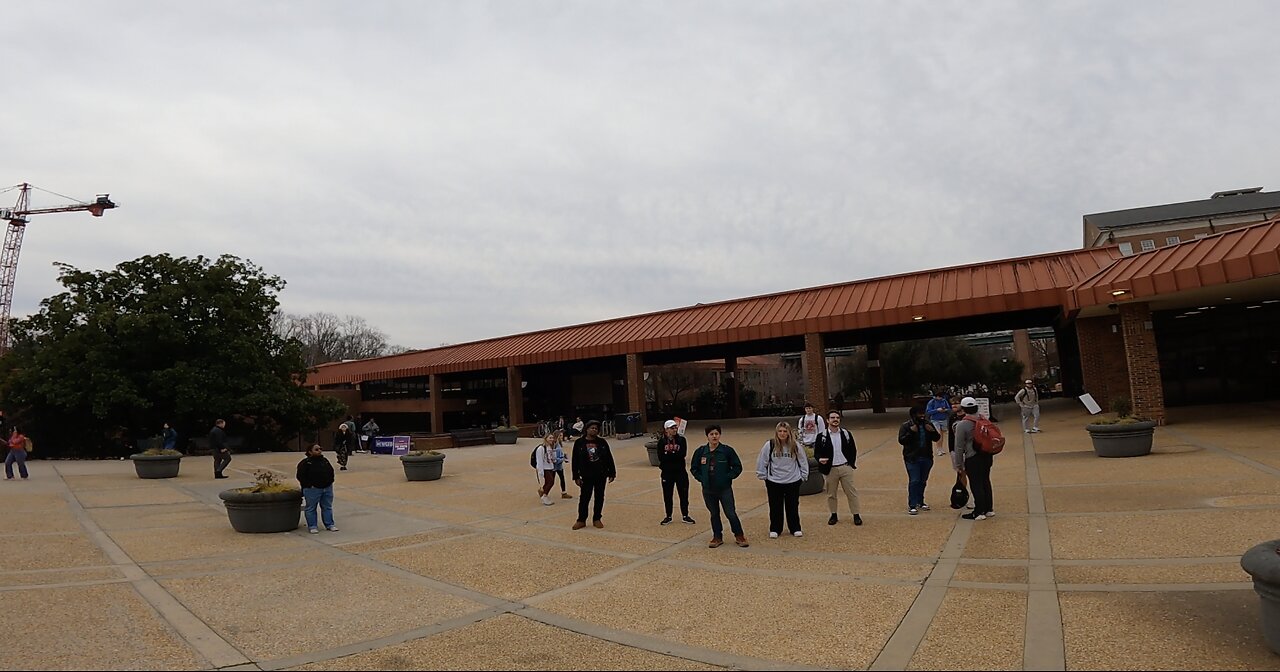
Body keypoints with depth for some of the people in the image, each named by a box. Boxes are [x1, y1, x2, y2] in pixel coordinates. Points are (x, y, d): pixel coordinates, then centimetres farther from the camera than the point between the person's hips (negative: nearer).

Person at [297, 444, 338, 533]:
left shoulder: (325, 461, 11)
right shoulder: (305, 463, -9)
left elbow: (331, 471, 21)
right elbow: (300, 476, -11)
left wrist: (330, 481, 8)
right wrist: (309, 485, -15)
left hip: (327, 488, 6)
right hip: (313, 490, -5)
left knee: (327, 507, 10)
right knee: (311, 508, 5)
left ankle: (329, 524, 18)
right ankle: (312, 526, 15)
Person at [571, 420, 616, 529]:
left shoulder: (602, 442, 1)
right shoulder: (579, 443, -4)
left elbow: (609, 458, 5)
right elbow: (575, 461, -2)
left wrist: (612, 473, 3)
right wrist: (576, 477, -4)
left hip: (601, 475, 2)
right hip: (586, 476, -2)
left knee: (599, 498, 9)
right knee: (584, 498, 1)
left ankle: (597, 519, 21)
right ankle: (581, 520, 14)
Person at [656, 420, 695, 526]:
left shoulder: (681, 440, 0)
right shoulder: (661, 442, -1)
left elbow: (683, 454, -14)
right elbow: (661, 457, -12)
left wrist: (668, 454, -16)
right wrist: (675, 454, -17)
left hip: (680, 472, 0)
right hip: (667, 473, 0)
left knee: (684, 494, 5)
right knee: (667, 495, 7)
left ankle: (685, 516, 19)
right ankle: (668, 517, 21)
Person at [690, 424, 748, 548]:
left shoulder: (727, 450, -8)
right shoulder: (700, 451, -1)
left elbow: (737, 467, -1)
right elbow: (694, 468, 10)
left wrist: (728, 477, -9)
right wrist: (701, 479, -2)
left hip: (725, 489, -3)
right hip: (708, 490, 3)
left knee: (731, 513, -1)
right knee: (714, 514, 13)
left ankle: (739, 536, 17)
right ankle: (717, 537, 27)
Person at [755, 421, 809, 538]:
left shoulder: (795, 446, -5)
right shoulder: (769, 445, -9)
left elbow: (803, 461, 6)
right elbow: (762, 462, -1)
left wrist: (803, 476, 6)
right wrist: (763, 476, 2)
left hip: (793, 481, 1)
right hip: (774, 482, -1)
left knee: (793, 507, 11)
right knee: (775, 507, 8)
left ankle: (795, 529, 27)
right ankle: (775, 529, 22)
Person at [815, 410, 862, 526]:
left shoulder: (846, 433, 4)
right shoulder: (822, 436, -2)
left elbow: (853, 449, 10)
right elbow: (817, 452, -1)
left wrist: (851, 463, 2)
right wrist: (820, 459, -22)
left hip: (845, 468, 1)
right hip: (830, 469, -1)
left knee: (851, 492, 3)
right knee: (831, 494, 9)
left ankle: (856, 515, 12)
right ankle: (833, 515, 22)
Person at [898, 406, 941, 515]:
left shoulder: (928, 424, 7)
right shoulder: (906, 426, -7)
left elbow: (937, 438, 9)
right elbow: (901, 440, -12)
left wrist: (932, 431, -11)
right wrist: (911, 432, -24)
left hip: (927, 458, 5)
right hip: (912, 459, -5)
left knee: (923, 481, 14)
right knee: (914, 481, -8)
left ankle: (920, 502, 28)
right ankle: (912, 505, -4)